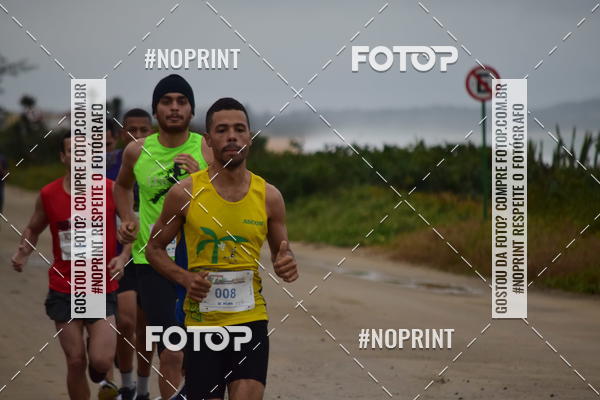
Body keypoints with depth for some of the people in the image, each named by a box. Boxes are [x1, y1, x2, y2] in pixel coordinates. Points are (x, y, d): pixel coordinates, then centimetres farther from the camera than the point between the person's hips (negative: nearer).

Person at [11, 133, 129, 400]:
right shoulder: (48, 195, 0)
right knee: (75, 362, 2)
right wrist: (23, 252, -3)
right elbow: (33, 229, 16)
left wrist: (123, 257, -15)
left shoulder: (112, 191, -6)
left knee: (101, 361, -13)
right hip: (63, 290, 2)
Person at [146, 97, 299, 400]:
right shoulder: (184, 193, -3)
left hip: (251, 318, 1)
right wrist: (185, 278, -12)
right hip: (201, 320, -1)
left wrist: (286, 265, -10)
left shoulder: (268, 196, 2)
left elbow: (282, 254, 15)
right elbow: (155, 248, 6)